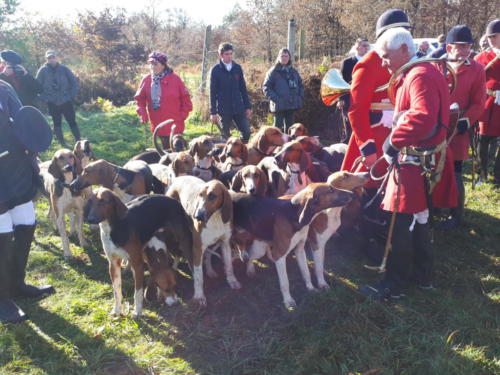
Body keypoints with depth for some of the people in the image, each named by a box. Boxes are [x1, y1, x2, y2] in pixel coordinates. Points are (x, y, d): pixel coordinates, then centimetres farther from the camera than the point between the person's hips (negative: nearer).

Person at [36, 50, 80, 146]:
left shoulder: (64, 69, -2)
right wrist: (45, 98, -6)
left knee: (72, 122, 3)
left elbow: (74, 82, 3)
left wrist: (72, 95, -4)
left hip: (66, 101, 0)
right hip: (53, 103, 1)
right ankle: (62, 144, 18)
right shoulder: (43, 71, -2)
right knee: (57, 123, 8)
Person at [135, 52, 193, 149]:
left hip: (174, 126, -3)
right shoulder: (146, 80, 0)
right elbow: (140, 99, 9)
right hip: (158, 125, 3)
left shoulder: (174, 79, -7)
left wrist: (183, 115, -4)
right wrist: (142, 113, -4)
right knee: (166, 149, 14)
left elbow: (185, 98, -1)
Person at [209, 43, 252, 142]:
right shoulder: (215, 70, -3)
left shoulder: (237, 68, 6)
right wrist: (213, 112, -7)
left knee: (246, 132, -1)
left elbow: (243, 88, 11)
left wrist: (248, 106, 8)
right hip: (224, 110, -3)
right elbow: (213, 92, -3)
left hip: (239, 108, 3)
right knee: (226, 136, 5)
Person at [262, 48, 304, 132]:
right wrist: (274, 98, -17)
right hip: (279, 105, -5)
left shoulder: (293, 71, 12)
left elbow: (300, 85, 21)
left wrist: (300, 97, 7)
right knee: (278, 125, -4)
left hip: (292, 104, 5)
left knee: (289, 125, 12)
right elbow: (266, 87, -8)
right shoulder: (273, 71, -5)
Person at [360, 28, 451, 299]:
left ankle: (394, 285, 7)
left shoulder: (420, 76, -17)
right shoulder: (415, 75, 16)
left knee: (402, 224, -3)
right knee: (417, 221, 18)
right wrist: (398, 140, 7)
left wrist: (394, 141, -23)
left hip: (415, 163, -10)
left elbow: (423, 117, -32)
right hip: (417, 160, 10)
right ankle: (421, 275, 31)